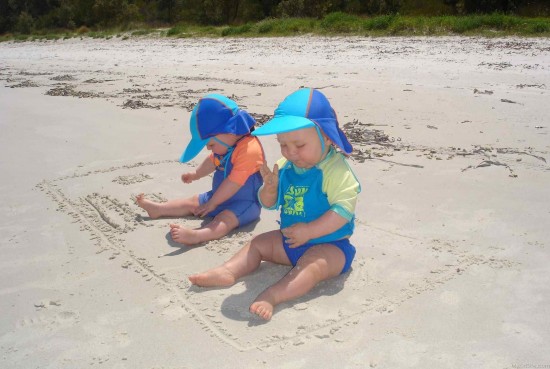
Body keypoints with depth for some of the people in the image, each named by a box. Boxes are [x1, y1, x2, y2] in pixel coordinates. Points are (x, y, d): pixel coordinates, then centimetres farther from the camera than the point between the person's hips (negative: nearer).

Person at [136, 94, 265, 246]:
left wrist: (212, 203, -19)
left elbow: (233, 183, -28)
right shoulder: (225, 146, 3)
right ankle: (158, 209, 24)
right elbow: (212, 161, 25)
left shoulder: (250, 149, -28)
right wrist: (195, 175, 38)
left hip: (244, 202, -10)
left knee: (226, 219, -36)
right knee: (192, 202, 14)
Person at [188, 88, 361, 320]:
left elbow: (343, 210, -25)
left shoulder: (335, 169, -19)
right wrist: (270, 188, -14)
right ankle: (228, 271, -7)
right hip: (290, 239, 8)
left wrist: (309, 231, -28)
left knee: (312, 265, -34)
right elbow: (269, 204, 9)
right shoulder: (285, 167, 1)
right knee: (258, 243, 7)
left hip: (329, 243, -8)